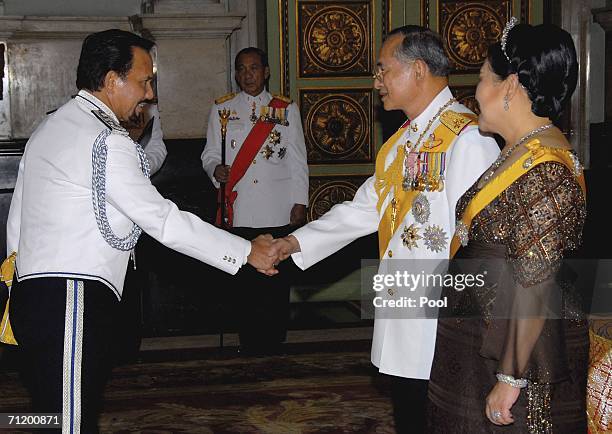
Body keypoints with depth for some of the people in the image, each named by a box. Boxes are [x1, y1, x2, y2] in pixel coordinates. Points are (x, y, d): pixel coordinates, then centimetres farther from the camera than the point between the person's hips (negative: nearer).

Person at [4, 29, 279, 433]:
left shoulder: (49, 128, 19)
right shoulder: (106, 140, -11)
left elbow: (16, 222, 21)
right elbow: (164, 221, -12)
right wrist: (246, 251, -5)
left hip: (33, 290, 10)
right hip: (73, 300, -10)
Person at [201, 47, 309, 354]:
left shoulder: (286, 110, 9)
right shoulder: (222, 109, 10)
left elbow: (297, 160, 8)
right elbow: (209, 153, 11)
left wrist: (300, 203, 1)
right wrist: (216, 168, -12)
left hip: (278, 213, 0)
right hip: (240, 211, 0)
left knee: (277, 283, 3)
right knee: (245, 284, 2)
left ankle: (274, 346, 12)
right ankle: (249, 348, 11)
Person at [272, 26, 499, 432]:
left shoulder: (469, 139, -17)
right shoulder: (403, 140, 13)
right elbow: (365, 209, 15)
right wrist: (294, 243, 8)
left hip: (444, 326, -9)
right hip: (402, 316, 9)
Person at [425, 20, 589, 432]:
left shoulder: (543, 170, -23)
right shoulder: (521, 153, 8)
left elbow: (535, 287, -24)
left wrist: (510, 379, -22)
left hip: (520, 350, -9)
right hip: (483, 342, 9)